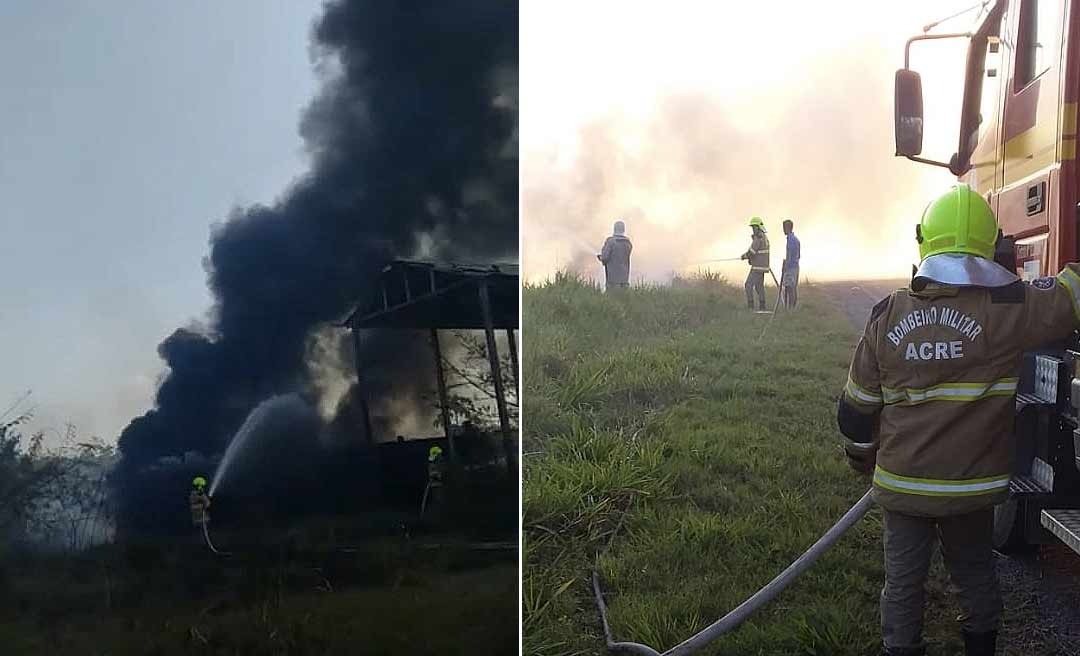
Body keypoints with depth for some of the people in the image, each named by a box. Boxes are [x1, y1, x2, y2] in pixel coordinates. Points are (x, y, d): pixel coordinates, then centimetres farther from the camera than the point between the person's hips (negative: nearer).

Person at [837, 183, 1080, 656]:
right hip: (973, 485, 0)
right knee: (975, 572, 23)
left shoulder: (888, 316, -8)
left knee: (903, 581, 14)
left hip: (902, 483, 1)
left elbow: (857, 408, -1)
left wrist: (863, 457, 16)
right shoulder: (1008, 310, -18)